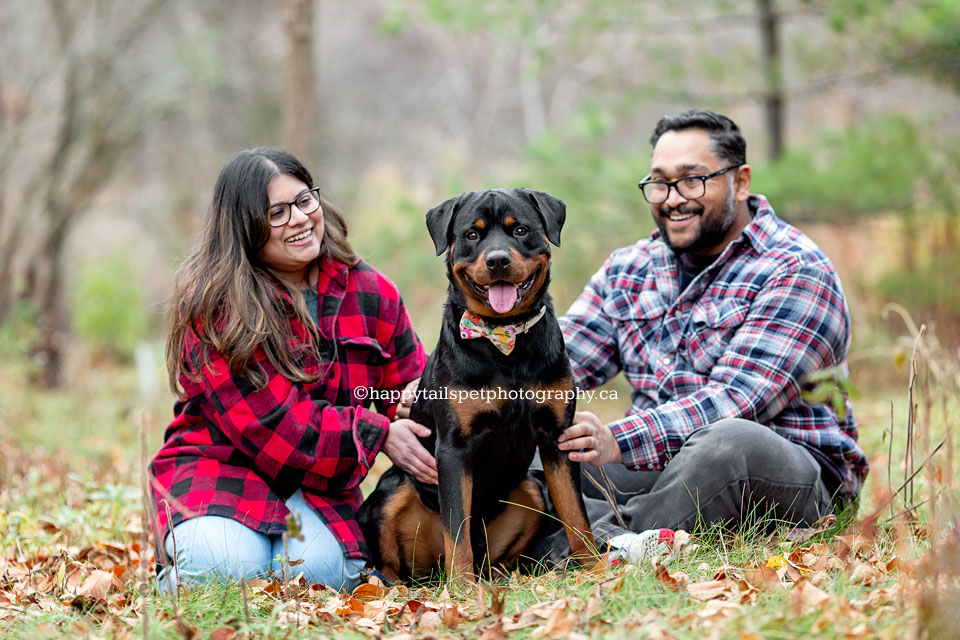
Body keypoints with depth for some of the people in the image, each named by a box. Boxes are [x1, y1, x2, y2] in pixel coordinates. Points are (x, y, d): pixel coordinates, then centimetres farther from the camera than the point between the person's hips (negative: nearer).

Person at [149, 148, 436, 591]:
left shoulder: (369, 293, 5)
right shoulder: (211, 304, -11)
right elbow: (269, 423, -17)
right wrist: (377, 434, -19)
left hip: (320, 482, 3)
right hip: (219, 467, -3)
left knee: (318, 568, -30)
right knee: (229, 563, -33)